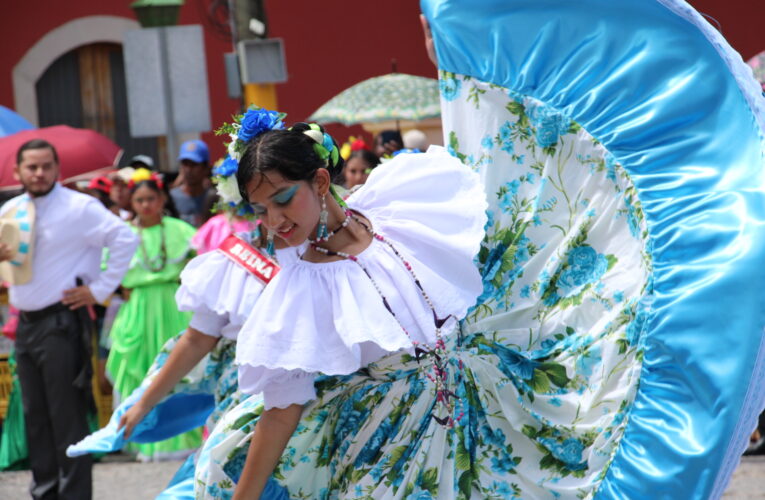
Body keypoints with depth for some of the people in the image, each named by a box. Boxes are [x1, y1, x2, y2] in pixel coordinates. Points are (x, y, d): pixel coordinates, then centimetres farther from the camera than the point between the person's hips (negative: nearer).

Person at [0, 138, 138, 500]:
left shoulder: (78, 208, -9)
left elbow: (125, 239, -15)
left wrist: (100, 289, -14)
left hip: (61, 322, -7)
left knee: (67, 416, -6)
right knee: (35, 416, 13)